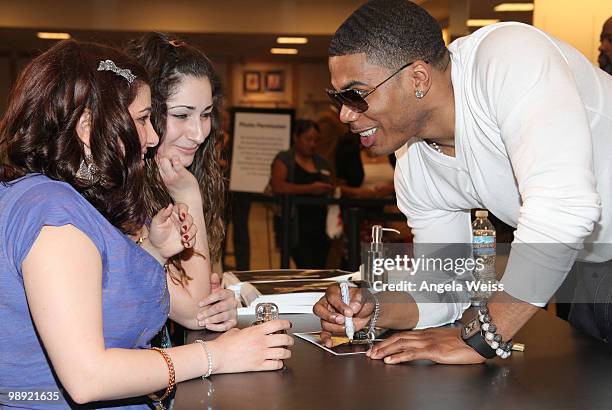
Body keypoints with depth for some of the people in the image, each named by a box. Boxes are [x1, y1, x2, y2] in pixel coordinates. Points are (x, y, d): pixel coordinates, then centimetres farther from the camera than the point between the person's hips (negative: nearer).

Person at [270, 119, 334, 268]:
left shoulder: (321, 162, 18)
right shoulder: (284, 159, 2)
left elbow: (330, 189, 28)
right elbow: (277, 186, -15)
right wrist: (310, 189, -21)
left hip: (320, 227, 6)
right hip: (297, 227, -6)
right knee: (308, 272, -16)